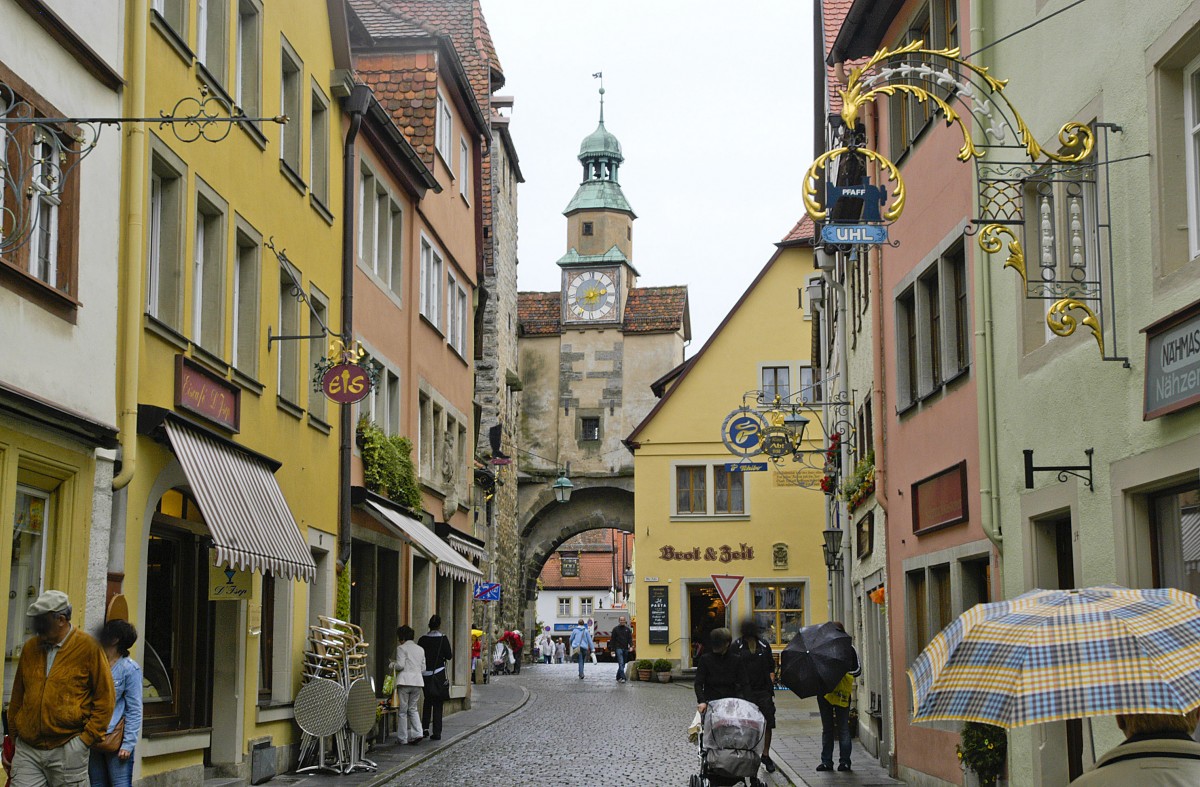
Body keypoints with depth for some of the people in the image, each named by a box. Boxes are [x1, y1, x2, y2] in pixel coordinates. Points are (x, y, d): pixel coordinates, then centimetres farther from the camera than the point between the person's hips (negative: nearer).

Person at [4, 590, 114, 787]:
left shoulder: (88, 648, -5)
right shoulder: (30, 648, 9)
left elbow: (105, 699, -3)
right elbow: (17, 696, 19)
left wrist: (87, 738, -8)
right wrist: (13, 732, 15)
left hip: (67, 750, -4)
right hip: (27, 749, 4)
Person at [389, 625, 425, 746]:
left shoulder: (402, 648, -4)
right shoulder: (420, 649, 14)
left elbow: (400, 665, -12)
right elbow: (423, 668, 14)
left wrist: (393, 665, 7)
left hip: (405, 681, -5)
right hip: (418, 681, 5)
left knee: (402, 711, 2)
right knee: (413, 709, 14)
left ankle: (402, 738, 5)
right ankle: (417, 733, -2)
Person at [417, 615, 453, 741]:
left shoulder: (423, 640, -1)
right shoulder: (443, 639, -9)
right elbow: (449, 656, -7)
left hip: (425, 675, 2)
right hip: (439, 675, -2)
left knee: (427, 701, 20)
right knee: (438, 704, 3)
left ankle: (425, 727, 10)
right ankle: (436, 732, 2)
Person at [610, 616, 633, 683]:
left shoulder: (628, 629, 11)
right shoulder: (615, 629, 3)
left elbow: (630, 638, 7)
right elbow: (612, 640, 3)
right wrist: (612, 650, -3)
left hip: (625, 649, 4)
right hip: (618, 648, -4)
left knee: (623, 664, 9)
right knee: (621, 663, -15)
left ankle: (618, 677, 21)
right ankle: (622, 678, -22)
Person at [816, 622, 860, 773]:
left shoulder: (849, 650, 4)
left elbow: (857, 670, -3)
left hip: (842, 693, -3)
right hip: (824, 692, 3)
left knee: (843, 728, -2)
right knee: (827, 728, 7)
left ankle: (844, 761, 1)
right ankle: (826, 761, 10)